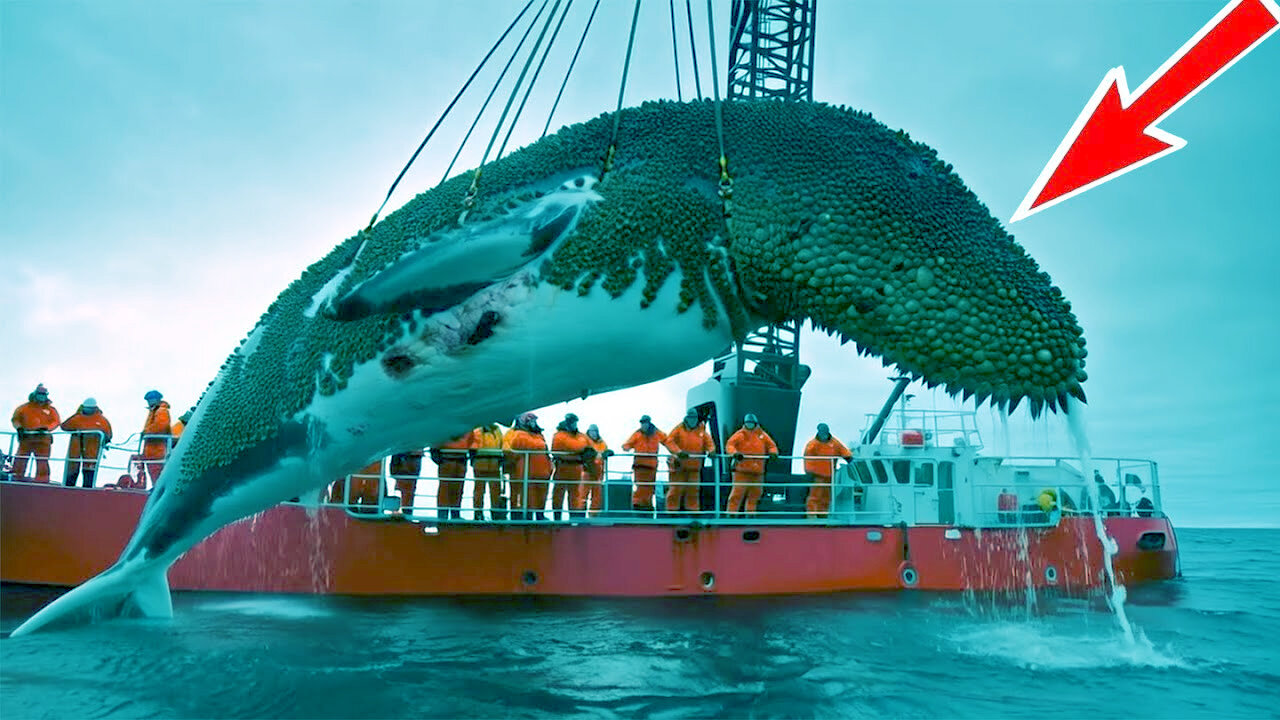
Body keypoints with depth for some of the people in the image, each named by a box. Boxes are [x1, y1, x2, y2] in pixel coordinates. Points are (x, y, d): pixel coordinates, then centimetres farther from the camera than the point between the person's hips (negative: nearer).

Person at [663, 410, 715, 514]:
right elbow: (669, 441, -12)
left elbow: (710, 443, 13)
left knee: (693, 488, 4)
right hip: (679, 464, -3)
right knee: (676, 488, 0)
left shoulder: (701, 430, 9)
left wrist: (711, 451, -10)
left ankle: (692, 508, 14)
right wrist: (678, 452, -25)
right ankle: (672, 509, 8)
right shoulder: (679, 429, -2)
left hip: (694, 466, 3)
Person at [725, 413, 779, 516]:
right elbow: (729, 445, -9)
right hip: (742, 470, -4)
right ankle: (732, 512, -2)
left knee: (755, 493, 11)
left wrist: (773, 453, -8)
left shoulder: (762, 435, 12)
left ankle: (750, 512, 23)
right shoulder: (740, 434, 1)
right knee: (738, 492, -7)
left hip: (757, 471, 4)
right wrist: (735, 453, -29)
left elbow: (772, 445, 14)